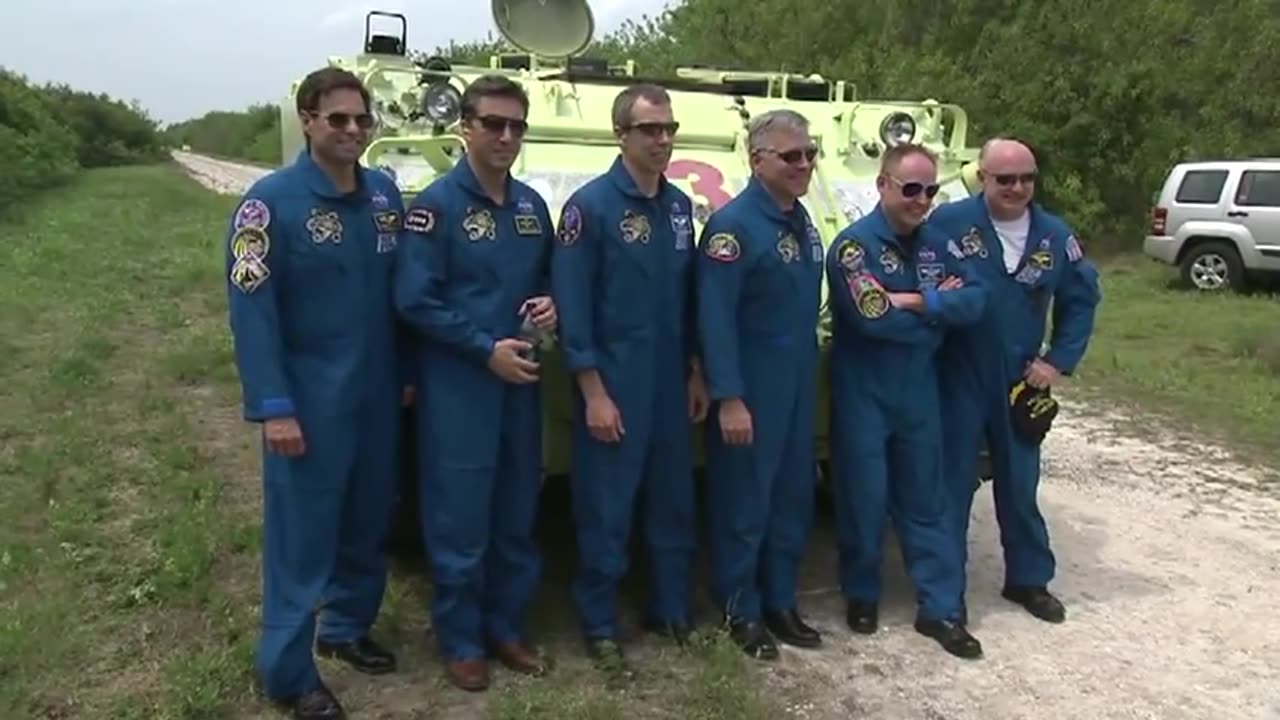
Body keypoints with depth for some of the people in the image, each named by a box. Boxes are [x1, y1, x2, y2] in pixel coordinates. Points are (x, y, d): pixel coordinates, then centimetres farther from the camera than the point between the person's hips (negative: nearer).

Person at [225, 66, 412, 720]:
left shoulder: (385, 194, 5)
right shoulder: (271, 201, -12)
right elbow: (251, 308, -16)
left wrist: (405, 372, 10)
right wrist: (273, 406, -19)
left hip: (377, 396, 6)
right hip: (309, 402, -6)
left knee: (367, 522, 18)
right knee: (302, 536, 3)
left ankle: (347, 627, 38)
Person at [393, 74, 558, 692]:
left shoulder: (531, 205, 9)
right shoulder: (437, 205, -10)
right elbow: (414, 300, -15)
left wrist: (550, 305, -3)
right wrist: (486, 348, -17)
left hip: (521, 380, 6)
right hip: (457, 383, -6)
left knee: (517, 513, 13)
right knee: (459, 517, 2)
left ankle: (506, 626, 29)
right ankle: (461, 640, 19)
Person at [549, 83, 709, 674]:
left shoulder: (680, 206, 8)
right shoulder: (590, 205, -11)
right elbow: (572, 307, -14)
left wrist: (695, 374, 12)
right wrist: (593, 392, -16)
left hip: (671, 384, 6)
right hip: (613, 383, -6)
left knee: (674, 501, 14)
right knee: (605, 508, 5)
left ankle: (672, 609, 31)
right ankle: (600, 624, 20)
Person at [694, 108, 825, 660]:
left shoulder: (803, 222, 10)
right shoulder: (733, 225, -16)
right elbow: (715, 319, -21)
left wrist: (808, 375, 16)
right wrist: (728, 398, -24)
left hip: (799, 385, 8)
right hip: (749, 390, -8)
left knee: (794, 497, 15)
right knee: (743, 502, 4)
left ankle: (781, 603, 30)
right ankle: (741, 611, 20)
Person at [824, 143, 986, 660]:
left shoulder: (938, 245, 7)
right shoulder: (854, 244, -12)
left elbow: (974, 302, -5)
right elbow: (873, 317, -24)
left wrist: (914, 301, -19)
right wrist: (938, 308, -11)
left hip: (920, 392, 5)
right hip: (863, 395, -5)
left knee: (925, 500, 11)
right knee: (864, 499, 6)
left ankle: (940, 609, 19)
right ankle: (861, 596, 26)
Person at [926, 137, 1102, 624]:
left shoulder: (1055, 235, 2)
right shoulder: (949, 221, -12)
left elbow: (1082, 298, 11)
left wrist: (1058, 361, 4)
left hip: (1020, 382, 4)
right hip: (956, 380, -4)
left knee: (1020, 484, 17)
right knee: (952, 484, 4)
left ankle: (1029, 580, 34)